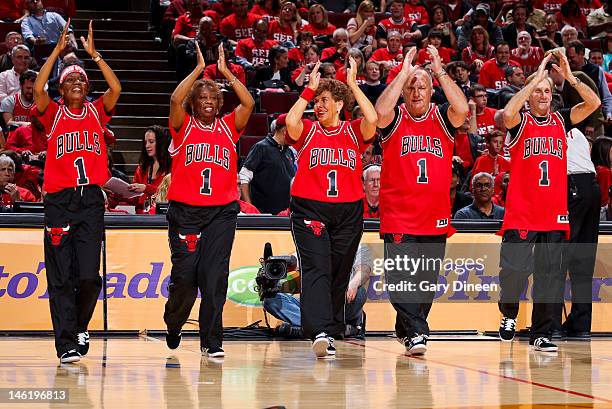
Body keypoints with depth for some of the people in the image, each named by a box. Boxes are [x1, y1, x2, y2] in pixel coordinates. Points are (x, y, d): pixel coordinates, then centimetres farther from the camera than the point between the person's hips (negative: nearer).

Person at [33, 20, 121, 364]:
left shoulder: (97, 112, 11)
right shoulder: (53, 113, 7)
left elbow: (116, 89, -6)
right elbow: (38, 89, -11)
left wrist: (94, 53, -7)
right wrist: (59, 50, -12)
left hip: (91, 200, 1)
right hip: (59, 201, -1)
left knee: (89, 275, -7)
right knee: (61, 277, -4)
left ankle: (79, 327, 19)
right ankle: (67, 344, -3)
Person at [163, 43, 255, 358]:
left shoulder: (228, 126, 9)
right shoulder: (183, 126, 5)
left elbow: (248, 103, -5)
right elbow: (175, 99, -13)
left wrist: (225, 71, -3)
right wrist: (199, 69, -8)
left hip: (222, 212, 1)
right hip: (185, 210, -1)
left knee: (215, 276, -6)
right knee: (184, 275, -3)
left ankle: (211, 341, -3)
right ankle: (172, 326, 24)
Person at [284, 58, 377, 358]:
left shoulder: (353, 132, 8)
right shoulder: (307, 131, 7)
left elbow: (372, 119, -12)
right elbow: (291, 121, -14)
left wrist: (352, 84, -8)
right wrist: (309, 89, -7)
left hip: (349, 212, 2)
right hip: (309, 210, -2)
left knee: (339, 274, 7)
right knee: (316, 270, -15)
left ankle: (330, 334, 17)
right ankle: (319, 333, -28)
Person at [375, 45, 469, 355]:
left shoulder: (442, 118, 5)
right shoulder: (395, 119, 1)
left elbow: (462, 109, -16)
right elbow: (380, 111, -22)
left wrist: (440, 71, -14)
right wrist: (404, 73, -18)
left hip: (435, 218, 3)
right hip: (398, 216, -3)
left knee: (426, 282, 10)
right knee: (401, 279, -13)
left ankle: (405, 329, 25)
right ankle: (416, 333, -12)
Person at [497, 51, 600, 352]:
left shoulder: (561, 121, 10)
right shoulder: (520, 122, 1)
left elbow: (593, 103, -1)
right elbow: (507, 114, -23)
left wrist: (569, 76, -13)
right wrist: (535, 78, -21)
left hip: (555, 214, 3)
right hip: (521, 214, -3)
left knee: (549, 275, 3)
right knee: (514, 269, -8)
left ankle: (540, 333, 9)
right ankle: (509, 314, 20)